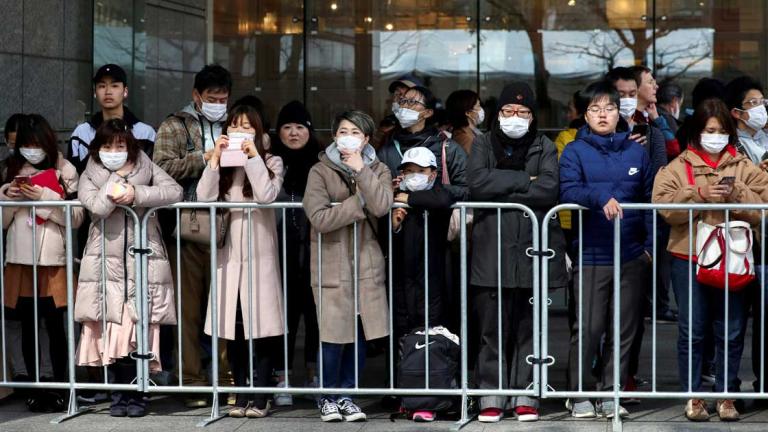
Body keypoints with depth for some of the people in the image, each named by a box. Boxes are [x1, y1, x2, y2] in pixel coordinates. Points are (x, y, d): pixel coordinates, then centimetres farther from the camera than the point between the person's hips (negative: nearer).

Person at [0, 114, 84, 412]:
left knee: (55, 325, -2)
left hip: (53, 261, -3)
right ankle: (35, 387, 13)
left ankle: (58, 386, 5)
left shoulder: (64, 171, -1)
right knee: (27, 326, 7)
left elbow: (76, 218, -5)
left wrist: (45, 197, -16)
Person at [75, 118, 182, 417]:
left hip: (143, 262, 0)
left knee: (140, 330, -3)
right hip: (107, 263, 1)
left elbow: (174, 191, -8)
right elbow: (97, 206, -10)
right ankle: (121, 391, 10)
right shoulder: (90, 176, 9)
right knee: (113, 330, -1)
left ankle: (136, 394, 7)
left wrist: (137, 194, -15)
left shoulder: (146, 168, 8)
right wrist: (118, 178, -10)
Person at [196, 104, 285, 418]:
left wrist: (253, 155, -12)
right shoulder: (222, 163, 13)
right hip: (228, 255, 3)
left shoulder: (271, 162, 4)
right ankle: (241, 395, 12)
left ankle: (260, 397, 0)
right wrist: (215, 158, -8)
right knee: (233, 328, 4)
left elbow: (267, 195, -16)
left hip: (259, 255, -3)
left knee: (261, 328, -5)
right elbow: (204, 197, -4)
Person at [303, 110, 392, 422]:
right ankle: (328, 397, 12)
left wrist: (361, 170, -15)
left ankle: (346, 395, 17)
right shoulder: (320, 171, -2)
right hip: (332, 264, -3)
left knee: (360, 336, 4)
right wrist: (359, 202, -11)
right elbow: (319, 218, -15)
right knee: (334, 335, -4)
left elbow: (381, 207, -13)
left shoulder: (378, 171, 7)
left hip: (367, 264, 3)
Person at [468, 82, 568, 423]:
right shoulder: (484, 144, 10)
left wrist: (501, 190, -8)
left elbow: (550, 189, -7)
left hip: (533, 250, 0)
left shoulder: (544, 147, 10)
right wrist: (523, 181, -8)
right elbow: (476, 183, -8)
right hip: (491, 250, 0)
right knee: (492, 328, 0)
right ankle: (491, 397, 6)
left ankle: (526, 396, 11)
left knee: (529, 328, 4)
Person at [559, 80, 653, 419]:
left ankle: (611, 393, 16)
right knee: (588, 328, -4)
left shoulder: (636, 152, 11)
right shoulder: (575, 152, 2)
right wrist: (601, 196, -29)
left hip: (632, 255, 3)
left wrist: (650, 245, 3)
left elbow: (649, 200, 12)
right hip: (592, 255, -3)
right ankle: (579, 394, 7)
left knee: (625, 329, 7)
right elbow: (568, 192, -12)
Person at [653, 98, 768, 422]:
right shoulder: (679, 167, 4)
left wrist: (737, 194, -16)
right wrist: (699, 194, -19)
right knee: (692, 331, 3)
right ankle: (692, 396, 12)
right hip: (689, 259, -1)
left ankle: (725, 395, 15)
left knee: (731, 331, 4)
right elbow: (664, 204, -9)